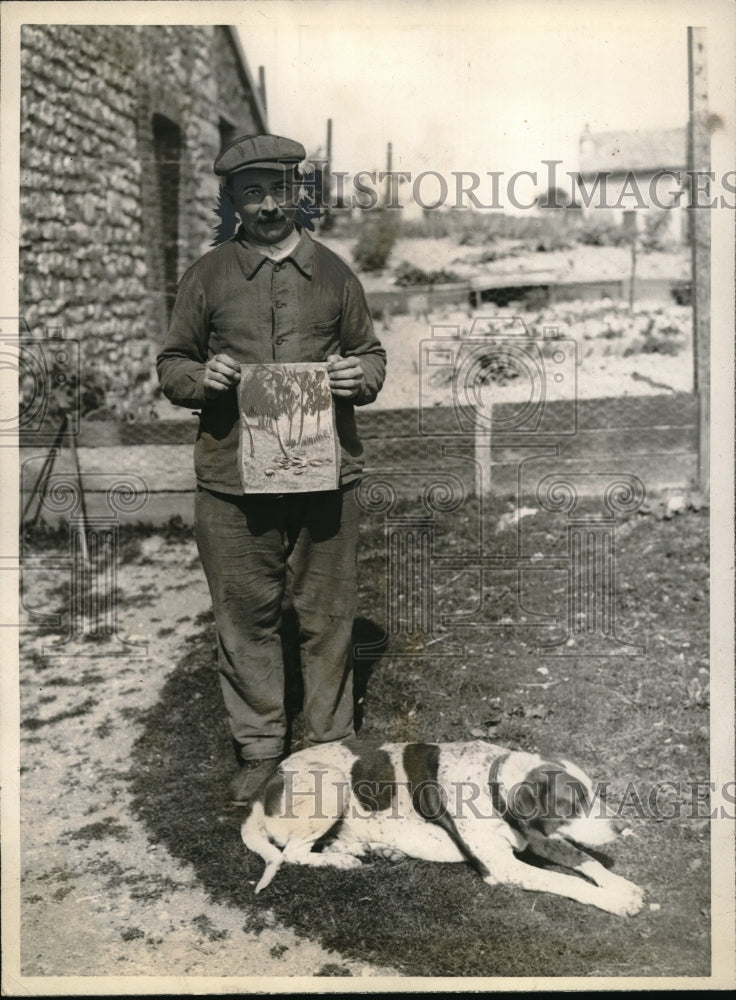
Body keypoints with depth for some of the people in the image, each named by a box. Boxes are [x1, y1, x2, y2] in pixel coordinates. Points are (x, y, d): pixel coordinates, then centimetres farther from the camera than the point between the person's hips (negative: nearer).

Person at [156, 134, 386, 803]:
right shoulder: (207, 276, 8)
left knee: (328, 615, 7)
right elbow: (170, 365, 12)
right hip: (232, 478, 0)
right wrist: (200, 378, -11)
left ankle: (330, 742, 23)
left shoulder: (333, 272, 11)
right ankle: (259, 747, 21)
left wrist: (359, 375, -7)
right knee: (246, 616, 6)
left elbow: (372, 354, 17)